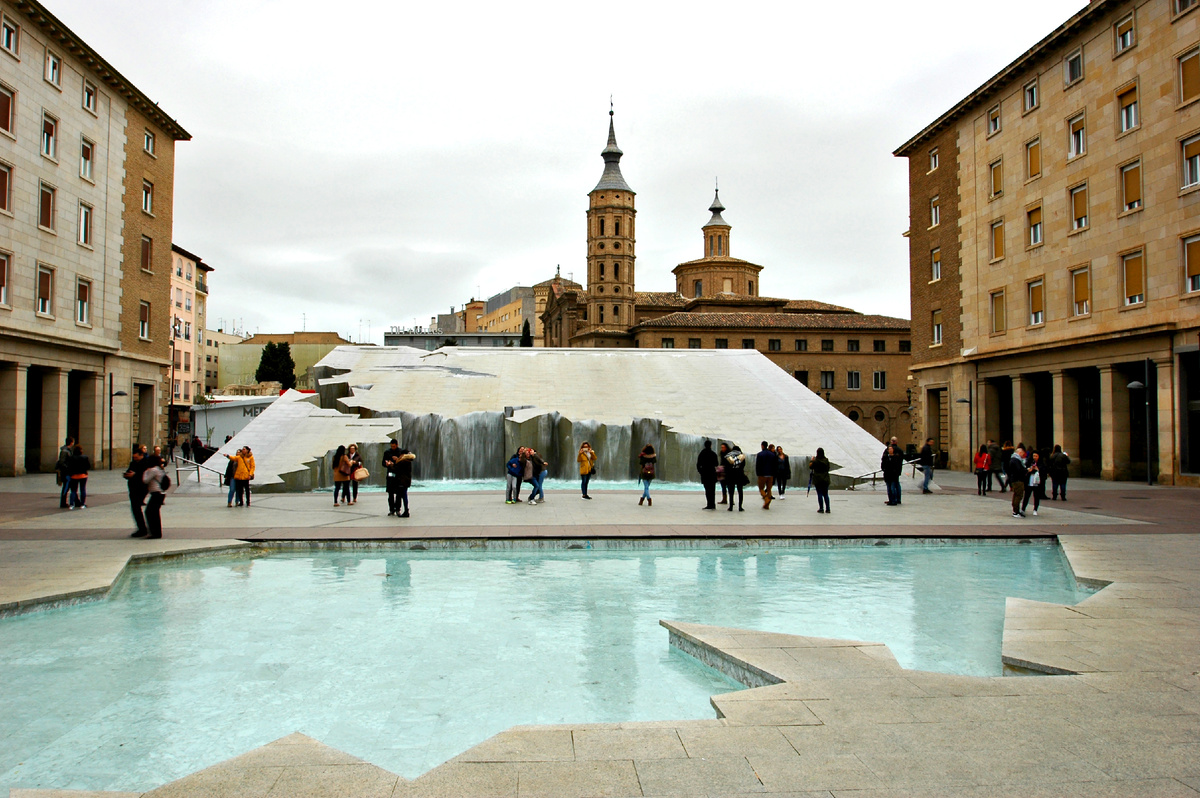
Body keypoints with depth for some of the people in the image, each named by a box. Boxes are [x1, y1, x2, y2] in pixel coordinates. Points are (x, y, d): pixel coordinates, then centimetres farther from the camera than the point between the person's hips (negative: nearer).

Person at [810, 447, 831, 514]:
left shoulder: (815, 461, -13)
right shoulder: (826, 460, -2)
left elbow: (810, 467, 1)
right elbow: (828, 468, 8)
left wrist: (811, 460, 15)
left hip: (817, 479, -3)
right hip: (825, 479, 3)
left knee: (819, 494, 2)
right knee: (826, 494, 9)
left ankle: (821, 508, 2)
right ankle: (827, 509, 8)